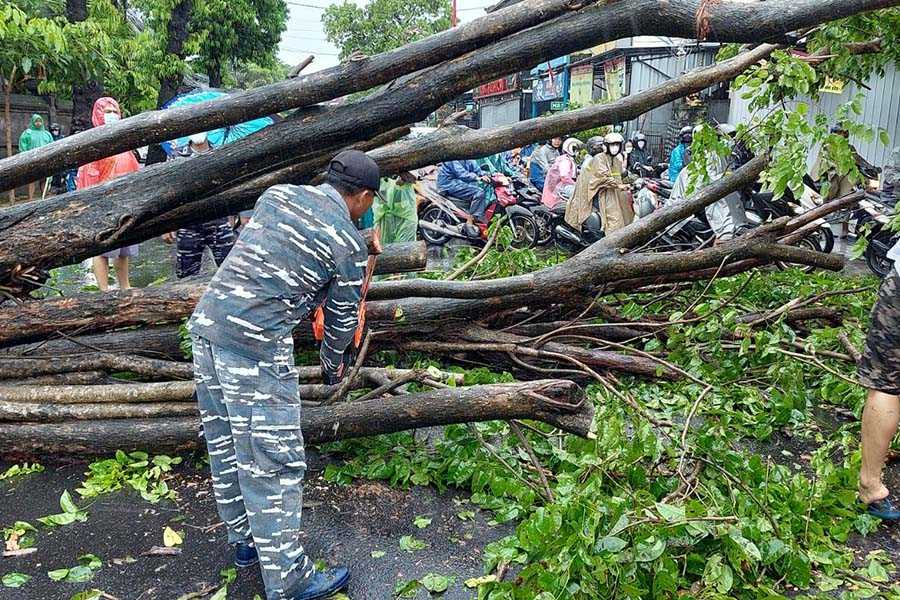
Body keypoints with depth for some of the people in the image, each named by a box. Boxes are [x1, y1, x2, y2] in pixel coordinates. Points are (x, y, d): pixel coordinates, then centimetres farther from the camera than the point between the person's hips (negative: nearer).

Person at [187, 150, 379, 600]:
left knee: (224, 445, 19)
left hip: (206, 322, 8)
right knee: (272, 463, 2)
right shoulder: (349, 243, -3)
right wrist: (333, 368, 27)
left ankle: (244, 539, 37)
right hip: (256, 345, -8)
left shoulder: (276, 194, 13)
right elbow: (342, 320, 8)